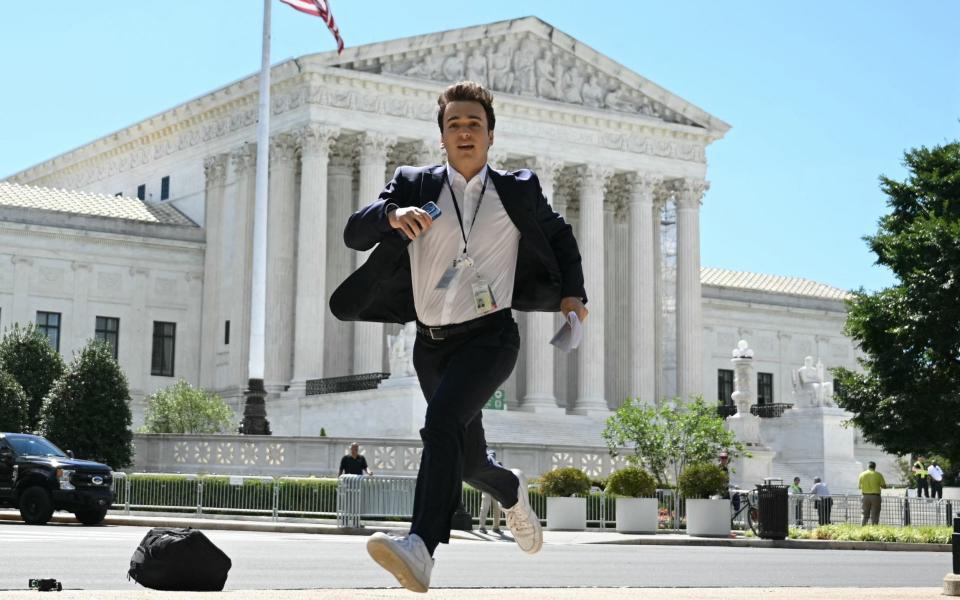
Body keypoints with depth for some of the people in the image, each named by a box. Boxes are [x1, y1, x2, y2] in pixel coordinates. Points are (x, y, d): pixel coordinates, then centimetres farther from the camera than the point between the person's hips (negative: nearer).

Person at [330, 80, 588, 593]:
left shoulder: (518, 190, 8)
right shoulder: (413, 185, 7)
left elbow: (560, 234, 26)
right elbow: (354, 233, -6)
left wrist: (572, 292, 12)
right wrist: (392, 214, -27)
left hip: (490, 335, -3)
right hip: (432, 343, 4)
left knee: (442, 422, -30)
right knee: (468, 459, 15)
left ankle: (421, 548, -42)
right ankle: (512, 491, 50)